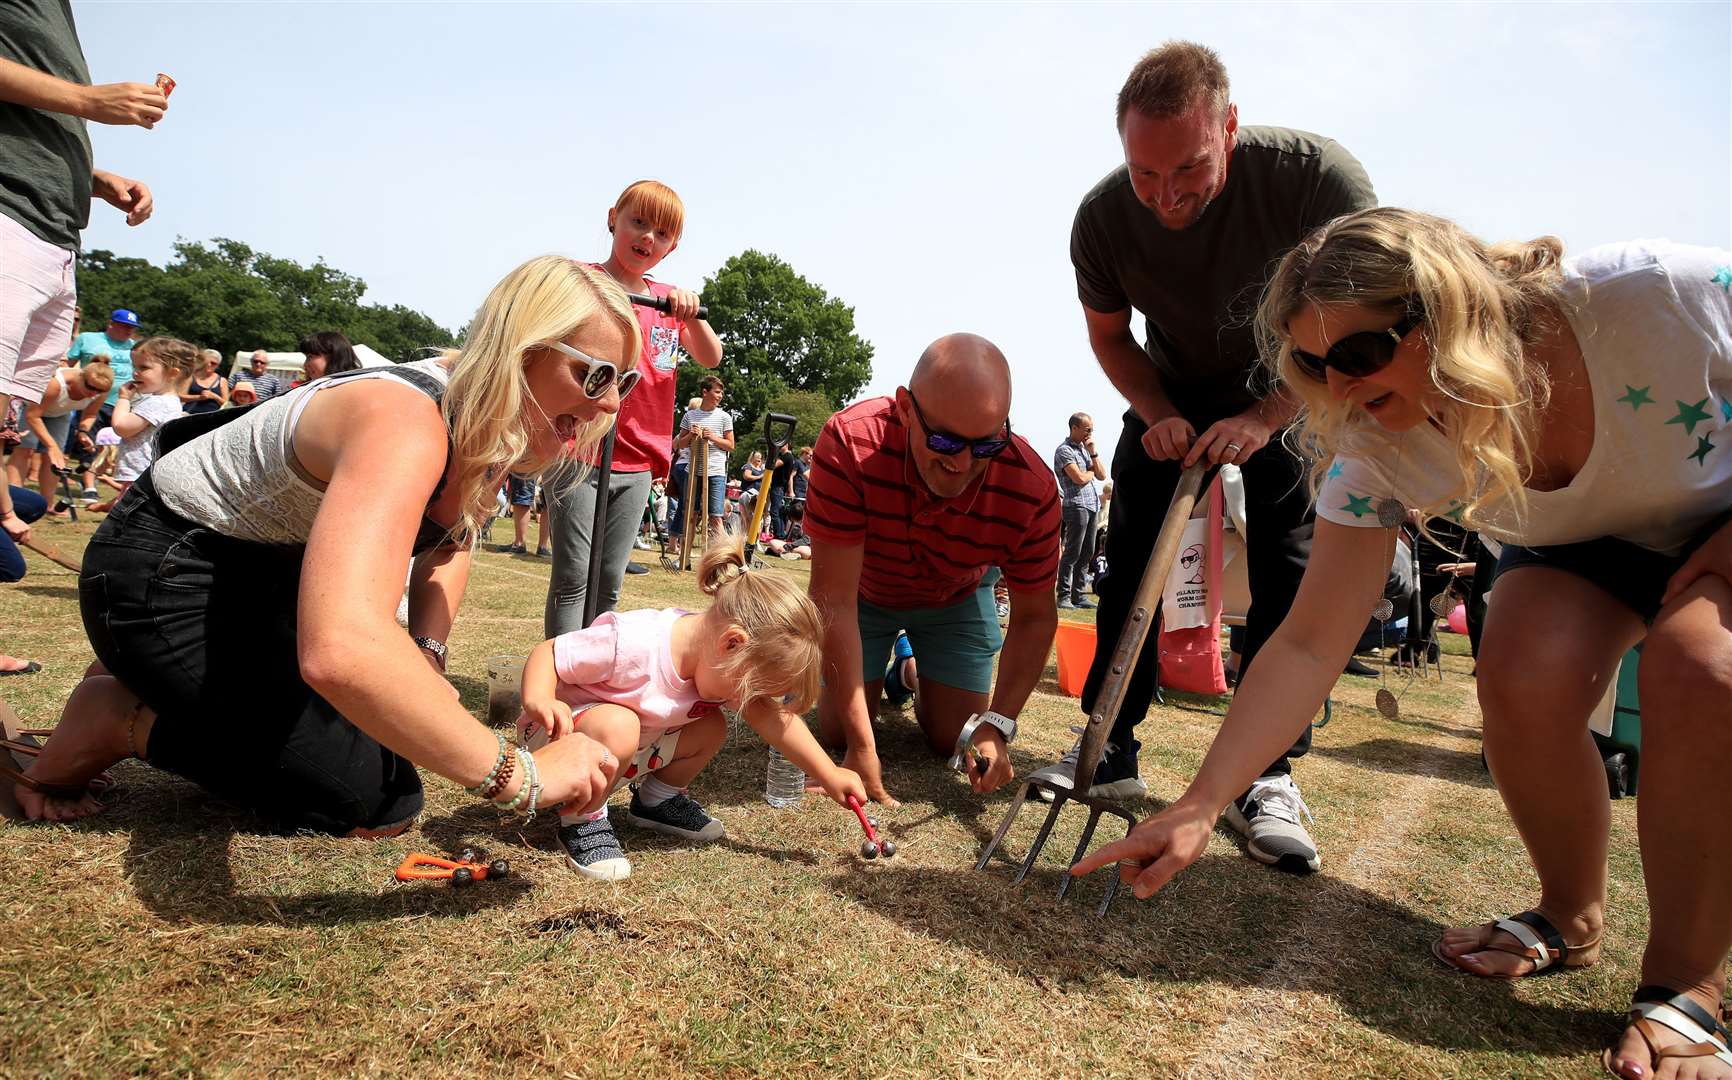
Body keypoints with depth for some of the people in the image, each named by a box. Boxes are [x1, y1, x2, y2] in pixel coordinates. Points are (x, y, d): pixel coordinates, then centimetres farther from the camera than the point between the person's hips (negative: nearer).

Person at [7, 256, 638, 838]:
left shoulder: (488, 412, -9)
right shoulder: (406, 428, -37)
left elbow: (449, 543, 10)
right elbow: (339, 652, -53)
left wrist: (428, 653, -9)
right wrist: (519, 776, -45)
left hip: (267, 573, 9)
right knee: (377, 803, -14)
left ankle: (152, 682, 25)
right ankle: (118, 719, 1)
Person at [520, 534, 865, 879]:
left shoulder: (722, 662, -12)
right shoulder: (632, 643, -35)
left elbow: (769, 716, -10)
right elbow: (548, 653, -26)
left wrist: (830, 776, -13)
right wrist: (538, 701, -46)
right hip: (562, 733, -7)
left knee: (711, 726, -3)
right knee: (618, 726, -37)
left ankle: (658, 799, 20)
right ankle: (582, 820, -12)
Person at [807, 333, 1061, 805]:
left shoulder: (1033, 488, -35)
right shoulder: (851, 443, -41)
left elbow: (1035, 615, -19)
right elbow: (833, 598, -38)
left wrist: (997, 726, -31)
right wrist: (861, 745, -38)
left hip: (955, 601, 1)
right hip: (863, 589, -1)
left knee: (954, 741, -2)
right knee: (835, 730, -2)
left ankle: (917, 672, 31)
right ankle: (890, 661, 30)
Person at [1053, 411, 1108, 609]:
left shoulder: (1085, 448, 21)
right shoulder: (1064, 450, -6)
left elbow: (1102, 475, 15)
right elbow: (1079, 478, -17)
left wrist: (1093, 452, 5)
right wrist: (1093, 471, 3)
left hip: (1092, 505, 8)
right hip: (1076, 505, -8)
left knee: (1087, 553, 8)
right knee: (1072, 553, -9)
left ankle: (1079, 595, 13)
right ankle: (1064, 596, -6)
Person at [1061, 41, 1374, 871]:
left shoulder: (1317, 178, -30)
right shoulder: (1103, 217, -21)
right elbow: (1109, 335, -3)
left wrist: (1266, 419, -31)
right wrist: (1158, 416, -19)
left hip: (1295, 394, -2)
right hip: (1175, 398, 3)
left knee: (1291, 572, -13)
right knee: (1128, 566, -5)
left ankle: (1266, 775, -4)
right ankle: (1110, 752, 5)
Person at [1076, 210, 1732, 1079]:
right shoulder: (1378, 453, -27)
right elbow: (1310, 646, -27)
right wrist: (1198, 806, -33)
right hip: (1578, 546, 2)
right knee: (1523, 681, -27)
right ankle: (1570, 921, 2)